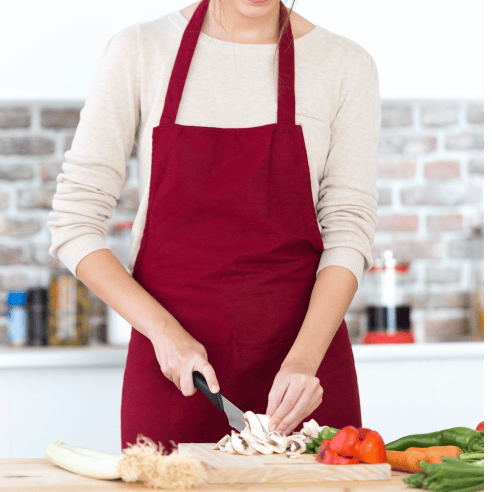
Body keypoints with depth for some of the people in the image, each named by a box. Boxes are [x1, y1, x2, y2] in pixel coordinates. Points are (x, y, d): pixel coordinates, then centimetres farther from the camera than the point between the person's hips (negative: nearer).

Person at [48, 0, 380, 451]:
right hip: (173, 363, 0)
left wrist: (303, 360, -17)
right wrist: (162, 330, -13)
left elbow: (348, 231, -3)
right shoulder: (140, 51, -2)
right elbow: (73, 224, -2)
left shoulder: (345, 64, 1)